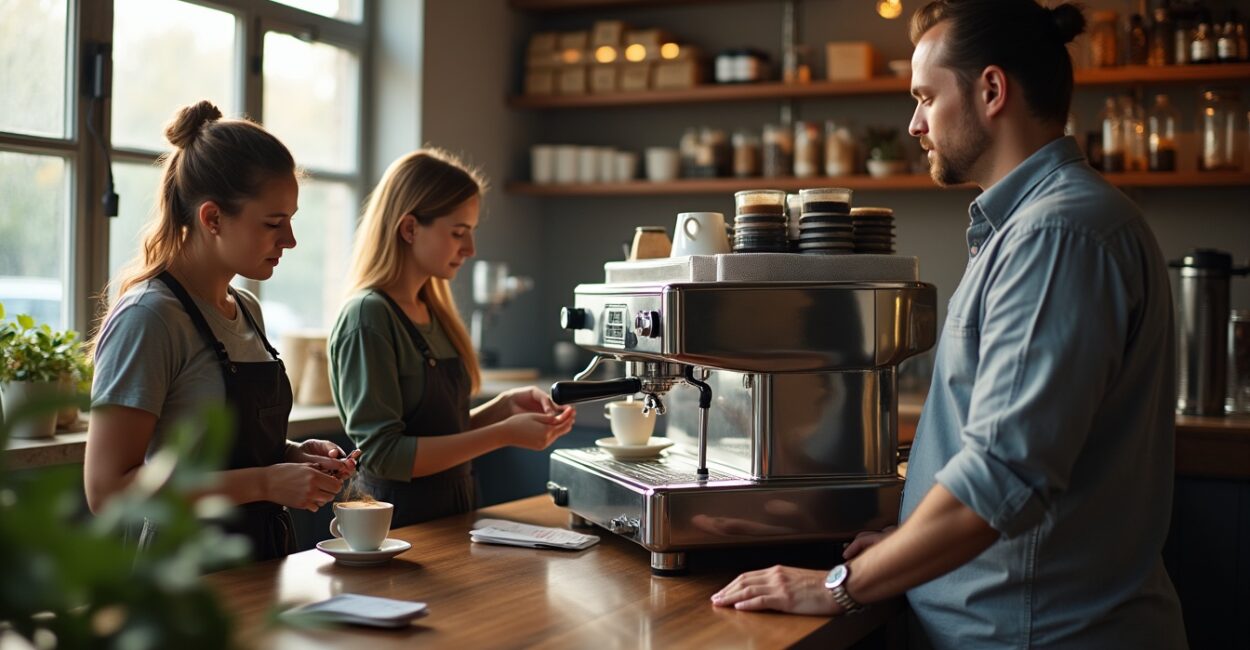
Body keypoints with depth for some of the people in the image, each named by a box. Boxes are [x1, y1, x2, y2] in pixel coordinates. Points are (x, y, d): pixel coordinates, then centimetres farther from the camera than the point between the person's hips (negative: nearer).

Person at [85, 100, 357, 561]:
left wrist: (293, 455, 3)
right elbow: (107, 489, -19)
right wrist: (266, 482, -21)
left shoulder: (247, 310, 10)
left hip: (262, 565, 7)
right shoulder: (148, 317, -14)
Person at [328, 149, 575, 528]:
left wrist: (506, 405, -1)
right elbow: (382, 454, -18)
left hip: (451, 514, 7)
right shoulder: (368, 316, -13)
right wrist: (504, 434, -19)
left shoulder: (432, 312, 10)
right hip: (396, 524, -7)